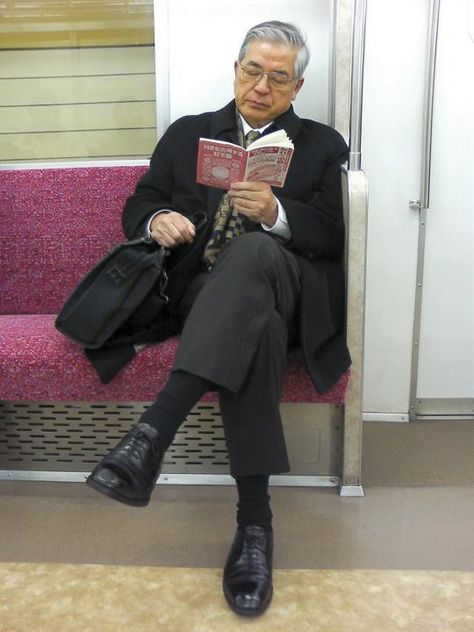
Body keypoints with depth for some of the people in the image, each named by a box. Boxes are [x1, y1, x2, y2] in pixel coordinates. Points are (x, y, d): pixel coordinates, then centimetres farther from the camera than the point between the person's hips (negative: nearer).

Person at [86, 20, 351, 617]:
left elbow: (336, 235, 5)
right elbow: (137, 205, 19)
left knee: (253, 250, -38)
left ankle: (152, 432, -45)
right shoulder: (187, 133, 24)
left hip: (285, 287, 0)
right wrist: (157, 220, -7)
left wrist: (276, 213, -15)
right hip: (202, 292, 1)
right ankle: (254, 518, -32)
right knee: (255, 320, -37)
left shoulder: (323, 146, 19)